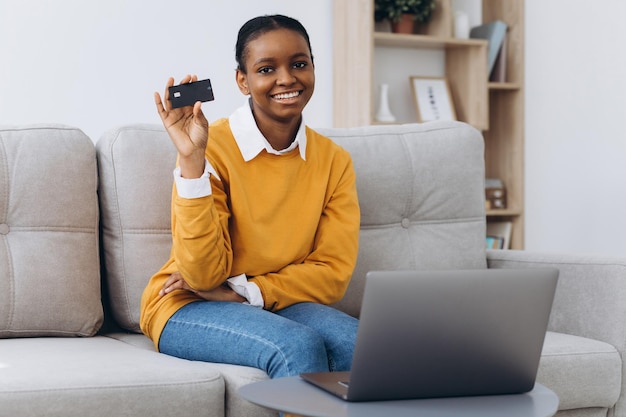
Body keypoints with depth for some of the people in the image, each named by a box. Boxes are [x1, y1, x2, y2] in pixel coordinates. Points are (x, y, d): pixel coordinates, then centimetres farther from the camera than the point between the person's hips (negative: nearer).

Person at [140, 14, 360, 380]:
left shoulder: (334, 160, 1)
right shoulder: (212, 147, -14)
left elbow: (333, 274, -2)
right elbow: (204, 276, -18)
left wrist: (244, 291, -15)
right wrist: (192, 160, -28)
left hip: (279, 306, 4)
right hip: (190, 309, -4)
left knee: (359, 343, -27)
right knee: (299, 346, -32)